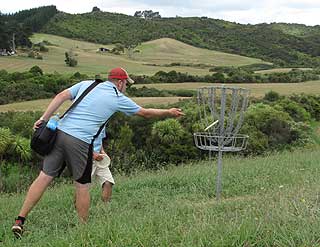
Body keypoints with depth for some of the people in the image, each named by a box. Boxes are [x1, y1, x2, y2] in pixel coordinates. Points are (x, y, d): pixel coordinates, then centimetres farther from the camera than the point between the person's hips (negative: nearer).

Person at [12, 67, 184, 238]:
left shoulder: (86, 84, 16)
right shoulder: (119, 98, 7)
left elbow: (61, 96, 5)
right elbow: (145, 113, 18)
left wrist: (44, 119, 0)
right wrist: (169, 113, 31)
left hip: (60, 132, 4)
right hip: (80, 142, -4)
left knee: (44, 177, 4)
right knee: (82, 186, 8)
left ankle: (20, 220, 2)